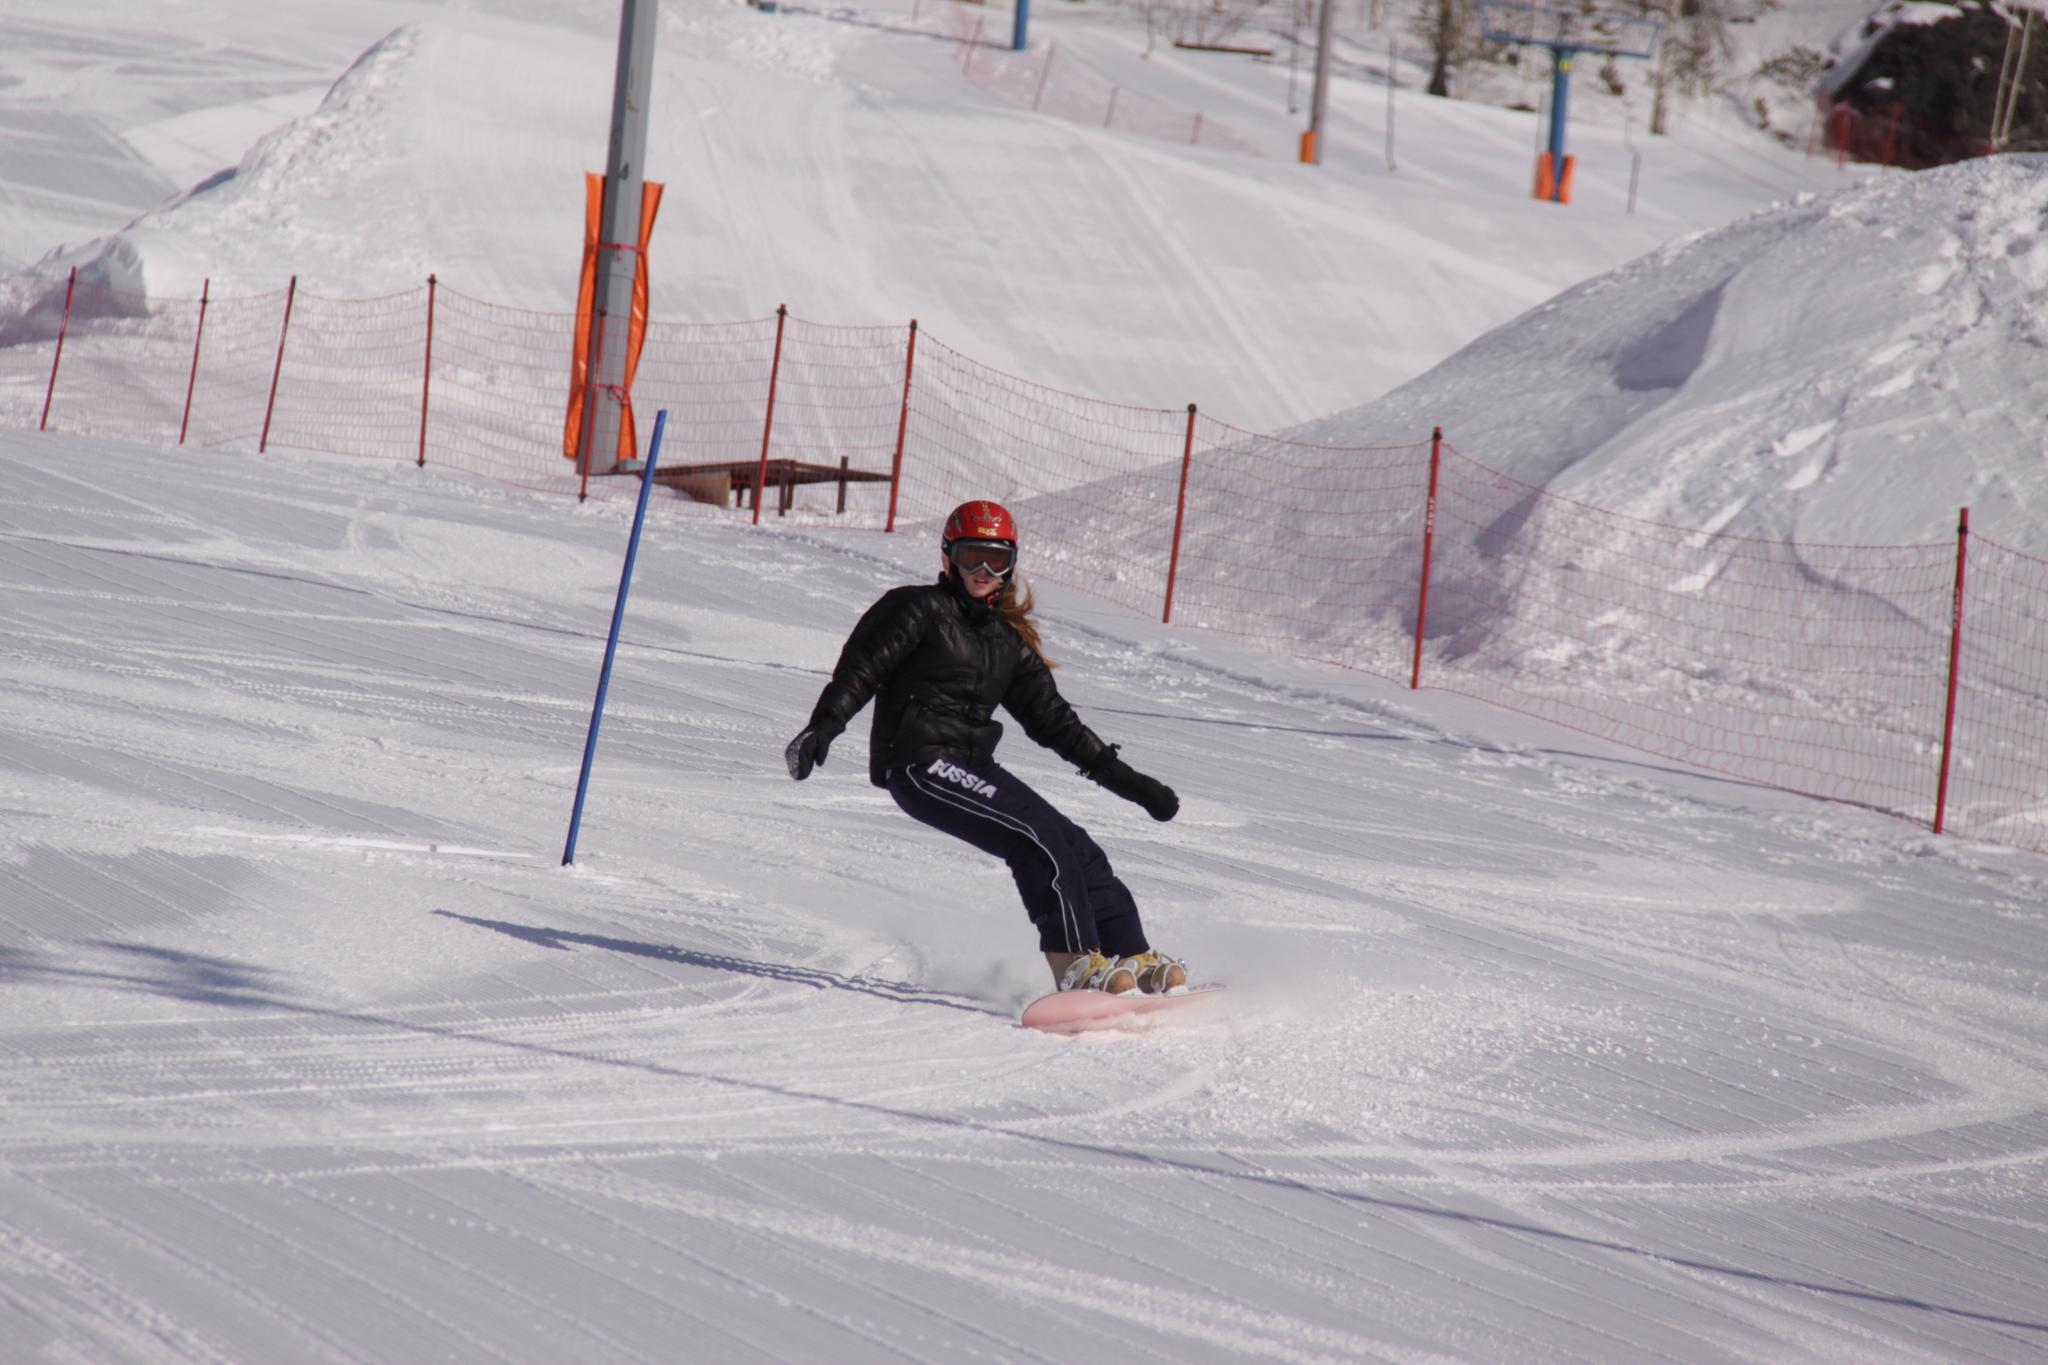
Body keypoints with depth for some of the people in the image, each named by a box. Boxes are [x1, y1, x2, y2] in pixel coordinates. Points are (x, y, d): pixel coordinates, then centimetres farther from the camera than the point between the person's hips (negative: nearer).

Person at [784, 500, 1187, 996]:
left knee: (1076, 847, -4)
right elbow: (860, 669, -6)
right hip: (920, 764, -7)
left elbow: (1053, 719, 22)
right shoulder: (921, 610, 1)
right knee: (1039, 837, -22)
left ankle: (1133, 956, 1)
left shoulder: (1009, 640, 19)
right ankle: (1074, 963, -22)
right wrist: (822, 728, -23)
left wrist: (1123, 777, 19)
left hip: (973, 767, 7)